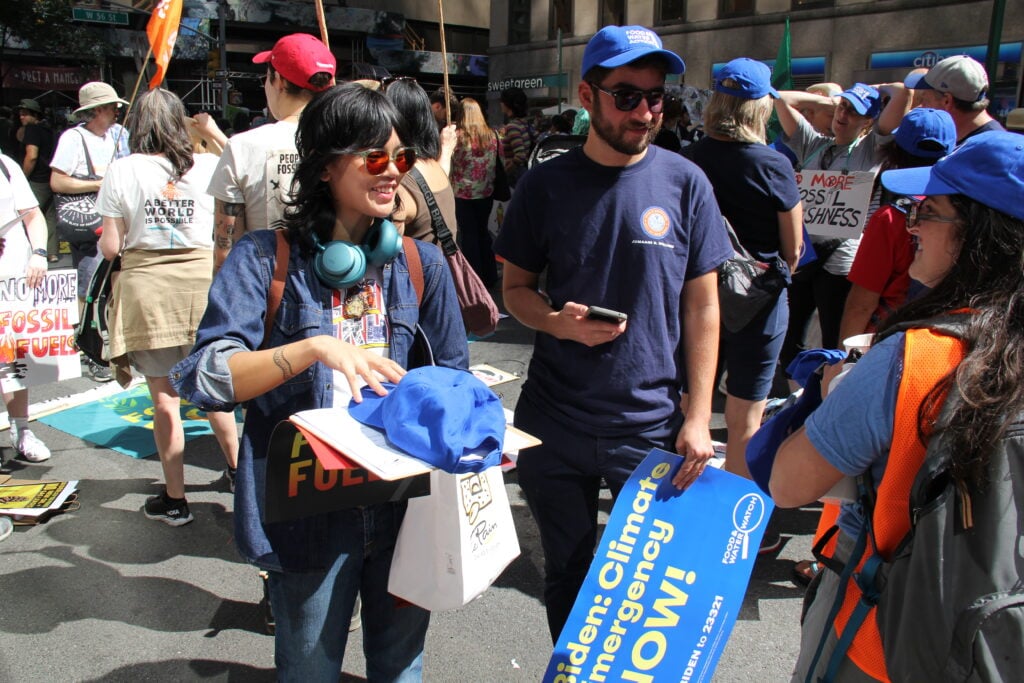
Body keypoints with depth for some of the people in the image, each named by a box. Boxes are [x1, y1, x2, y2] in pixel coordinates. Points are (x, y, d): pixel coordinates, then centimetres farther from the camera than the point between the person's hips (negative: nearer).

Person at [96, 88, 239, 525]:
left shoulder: (122, 171, -4)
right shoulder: (208, 166, -1)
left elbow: (110, 247, -5)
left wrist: (106, 242, 19)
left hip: (146, 287, -2)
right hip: (202, 280, 2)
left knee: (164, 397, 5)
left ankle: (175, 499, 14)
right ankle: (236, 467, 35)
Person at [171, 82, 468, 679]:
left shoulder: (421, 262, 5)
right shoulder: (267, 259, -6)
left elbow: (454, 377, 11)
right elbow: (204, 378, -15)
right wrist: (314, 347, -28)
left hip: (407, 500, 3)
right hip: (308, 511, -3)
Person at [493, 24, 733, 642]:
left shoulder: (685, 183, -3)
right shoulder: (547, 184, -1)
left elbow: (702, 307, -1)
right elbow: (516, 286, 6)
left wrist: (697, 417, -6)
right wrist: (558, 321, -16)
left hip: (652, 425, -1)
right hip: (554, 421, 1)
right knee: (567, 573, 16)